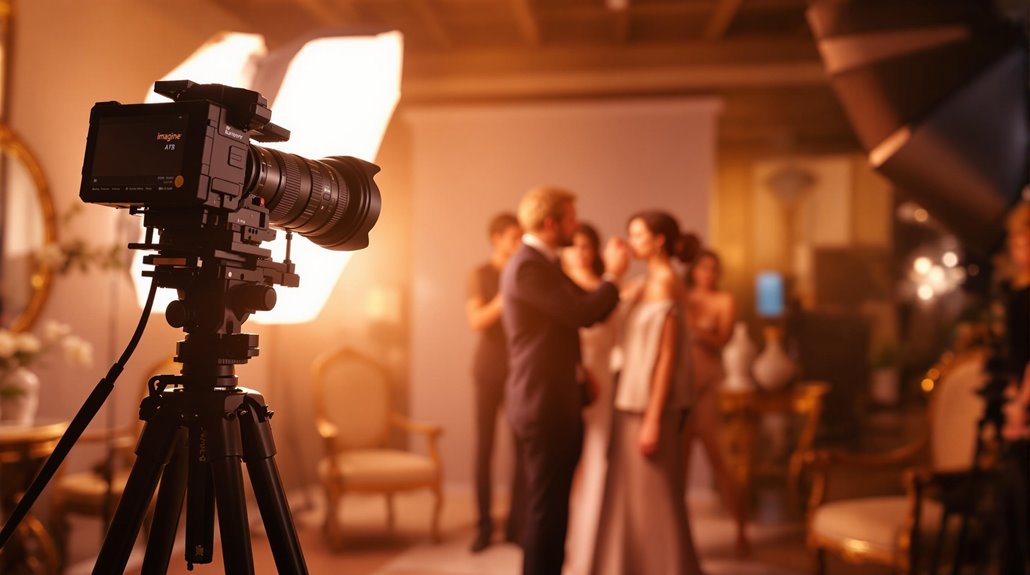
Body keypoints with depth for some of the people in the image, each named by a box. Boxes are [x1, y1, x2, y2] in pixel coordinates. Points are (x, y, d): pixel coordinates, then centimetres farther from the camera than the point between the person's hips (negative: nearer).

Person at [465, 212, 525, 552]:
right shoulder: (480, 275, 2)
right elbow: (477, 321, -12)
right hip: (489, 370, -2)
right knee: (484, 448, 0)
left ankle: (516, 524, 9)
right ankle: (484, 525, 10)